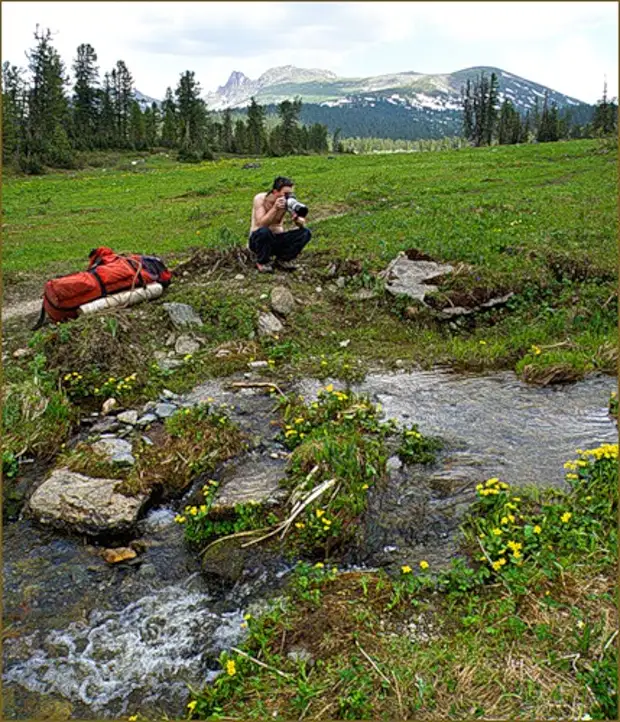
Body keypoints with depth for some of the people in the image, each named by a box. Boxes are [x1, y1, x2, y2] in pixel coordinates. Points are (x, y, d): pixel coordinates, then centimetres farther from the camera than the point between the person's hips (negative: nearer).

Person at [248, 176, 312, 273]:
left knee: (306, 233, -16)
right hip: (258, 239, -3)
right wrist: (275, 208, -38)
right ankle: (262, 262, -10)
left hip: (277, 239, 4)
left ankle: (283, 259, 1)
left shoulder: (287, 201, -7)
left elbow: (303, 224, -11)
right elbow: (261, 224, -29)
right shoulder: (260, 199, -17)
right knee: (264, 231, -39)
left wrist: (296, 218, -34)